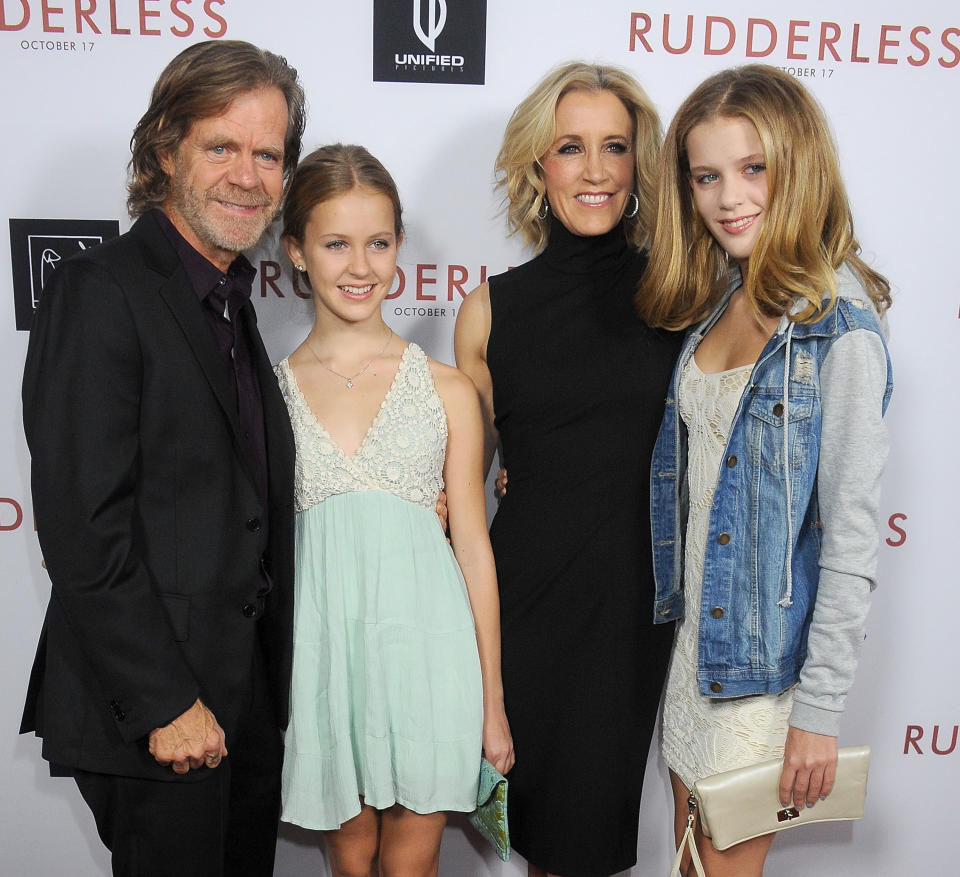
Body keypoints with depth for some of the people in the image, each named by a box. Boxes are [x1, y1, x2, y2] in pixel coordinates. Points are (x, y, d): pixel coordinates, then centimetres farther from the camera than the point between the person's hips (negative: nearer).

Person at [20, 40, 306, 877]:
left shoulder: (230, 299, 11)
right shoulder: (100, 291, -15)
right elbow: (82, 526, -20)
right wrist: (165, 703, -18)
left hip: (249, 692, 8)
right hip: (149, 712, -8)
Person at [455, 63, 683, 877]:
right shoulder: (492, 308, -1)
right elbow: (466, 467, 9)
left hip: (636, 587, 0)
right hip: (525, 586, 0)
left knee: (595, 803, 11)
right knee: (523, 779, 14)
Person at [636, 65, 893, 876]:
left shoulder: (839, 325, -17)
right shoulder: (713, 299, 5)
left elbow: (852, 533, -17)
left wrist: (820, 710, -16)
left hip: (769, 650, -6)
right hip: (694, 628, 6)